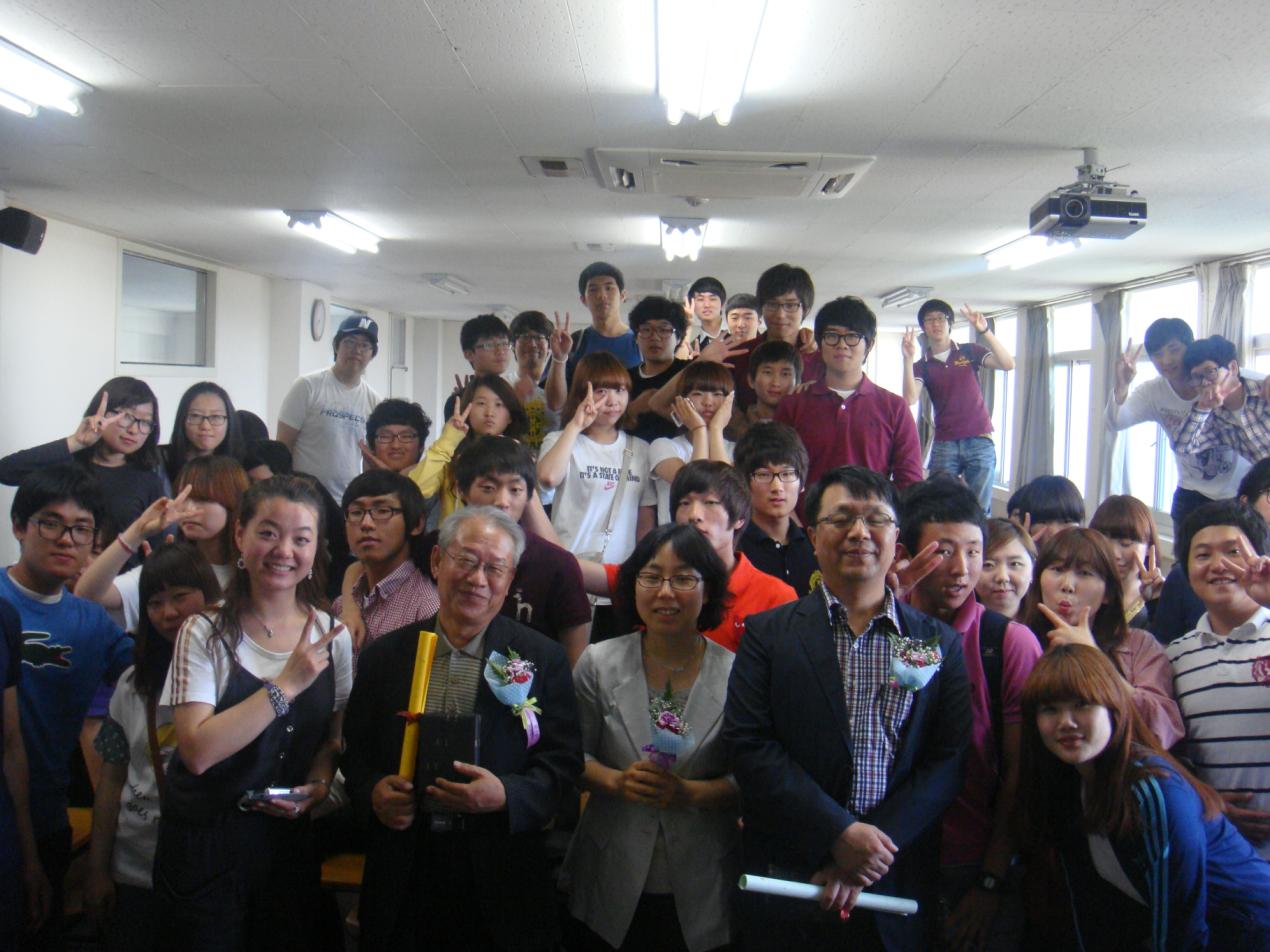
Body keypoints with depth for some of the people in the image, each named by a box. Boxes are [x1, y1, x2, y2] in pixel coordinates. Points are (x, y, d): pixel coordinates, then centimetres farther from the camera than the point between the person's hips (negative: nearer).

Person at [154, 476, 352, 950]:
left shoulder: (331, 636, 0)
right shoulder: (205, 633, -12)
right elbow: (198, 750, -22)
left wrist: (317, 785, -9)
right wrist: (287, 685, -25)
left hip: (289, 837, 4)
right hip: (206, 840, -3)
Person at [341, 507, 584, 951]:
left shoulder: (543, 659, -2)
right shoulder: (384, 656, 5)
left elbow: (563, 762, -4)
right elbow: (356, 748, 10)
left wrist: (505, 795, -21)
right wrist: (373, 791, -11)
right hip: (403, 874, 2)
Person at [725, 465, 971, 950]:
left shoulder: (940, 643, 5)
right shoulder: (768, 633, 1)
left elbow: (950, 759, -2)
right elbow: (748, 743, -8)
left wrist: (872, 849, -13)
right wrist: (838, 833, -16)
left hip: (897, 893, 1)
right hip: (786, 886, -1)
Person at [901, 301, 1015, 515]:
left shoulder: (970, 352, 8)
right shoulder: (922, 365, 9)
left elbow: (1007, 364, -8)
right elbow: (910, 399, -8)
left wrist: (985, 331, -18)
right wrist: (908, 359, -18)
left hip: (980, 441, -1)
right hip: (944, 444, 1)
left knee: (980, 509, -4)